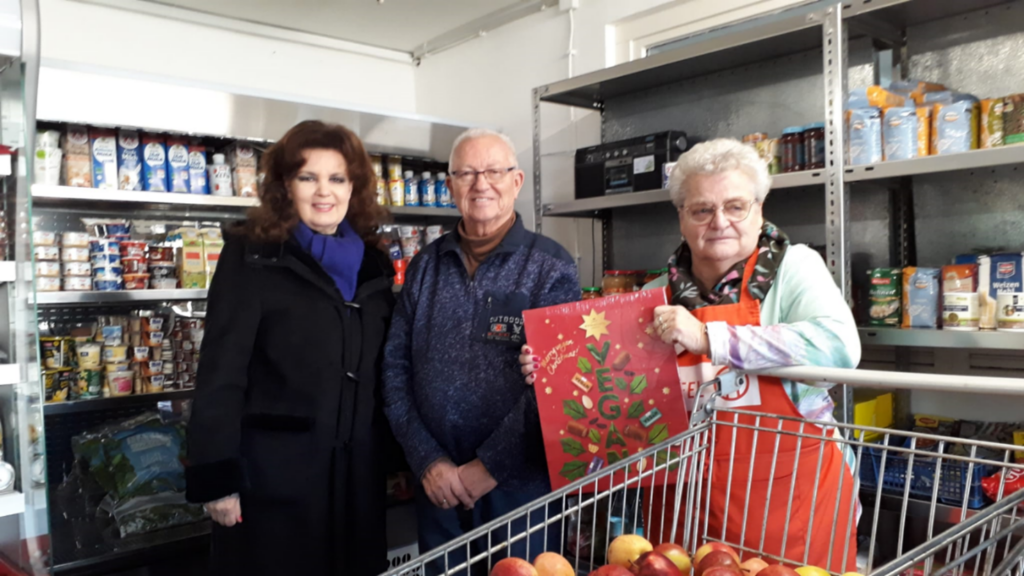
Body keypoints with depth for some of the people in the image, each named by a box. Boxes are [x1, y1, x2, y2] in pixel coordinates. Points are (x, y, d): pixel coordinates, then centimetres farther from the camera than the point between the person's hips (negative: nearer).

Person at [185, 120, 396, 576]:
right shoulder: (251, 256, -6)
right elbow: (221, 371, -10)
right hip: (272, 472, -4)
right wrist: (215, 477, -13)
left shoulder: (372, 265, 8)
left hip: (358, 471, 5)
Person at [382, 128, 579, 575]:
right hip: (438, 485, 3)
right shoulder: (425, 267, 5)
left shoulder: (551, 267, -6)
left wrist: (490, 465, -13)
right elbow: (395, 366, 3)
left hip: (520, 482, -3)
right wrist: (428, 460, -6)